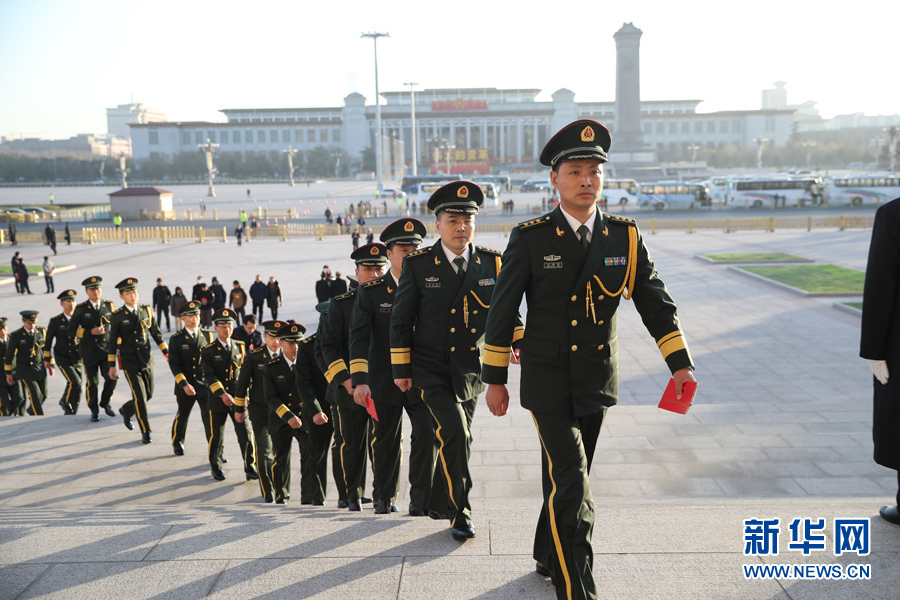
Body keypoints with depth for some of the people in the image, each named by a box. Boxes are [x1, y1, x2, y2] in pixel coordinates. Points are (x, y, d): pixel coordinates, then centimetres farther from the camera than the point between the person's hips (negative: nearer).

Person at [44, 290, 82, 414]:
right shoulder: (55, 321, -4)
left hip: (78, 359, 3)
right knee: (75, 382, -22)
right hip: (63, 359, -3)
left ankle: (69, 413, 27)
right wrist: (47, 359, 8)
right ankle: (65, 401, 5)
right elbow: (48, 340, 5)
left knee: (77, 388, 8)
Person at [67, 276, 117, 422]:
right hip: (89, 352, -1)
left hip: (107, 349, 1)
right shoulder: (81, 309, -2)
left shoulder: (109, 306, 5)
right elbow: (72, 330, -4)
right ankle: (94, 411, 22)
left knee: (111, 378, -9)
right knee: (92, 383, 4)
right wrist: (91, 332, -17)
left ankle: (105, 403, 18)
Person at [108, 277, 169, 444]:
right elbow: (113, 342, -1)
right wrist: (111, 366, -1)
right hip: (130, 363, -4)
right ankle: (145, 432, 7)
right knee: (140, 397, -7)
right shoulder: (117, 316, -6)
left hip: (147, 360, 4)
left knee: (148, 394, 12)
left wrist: (166, 352, 6)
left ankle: (126, 410, 41)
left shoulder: (147, 310, 3)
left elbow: (156, 333, 11)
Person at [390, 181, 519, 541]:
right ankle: (460, 512, -2)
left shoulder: (492, 263, 1)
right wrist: (401, 368, -2)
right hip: (432, 369, -3)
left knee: (459, 440, 14)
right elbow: (401, 319, -1)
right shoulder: (418, 264, -5)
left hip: (472, 369, 3)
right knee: (455, 434, -16)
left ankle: (449, 499, 37)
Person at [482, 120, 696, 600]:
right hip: (547, 381, -3)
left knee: (566, 478, 17)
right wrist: (495, 379, -2)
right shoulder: (530, 239, -7)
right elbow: (502, 311, -3)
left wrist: (679, 362, -7)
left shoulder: (625, 237, 1)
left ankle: (549, 557, 40)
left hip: (596, 379, 4)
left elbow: (655, 302, 3)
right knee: (571, 483, -10)